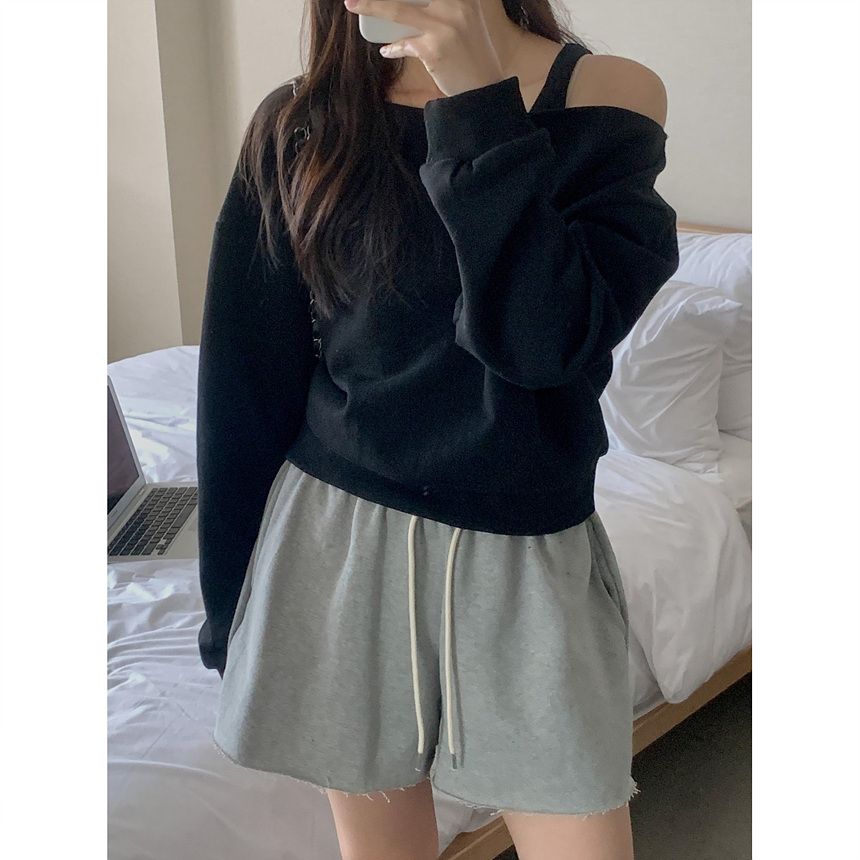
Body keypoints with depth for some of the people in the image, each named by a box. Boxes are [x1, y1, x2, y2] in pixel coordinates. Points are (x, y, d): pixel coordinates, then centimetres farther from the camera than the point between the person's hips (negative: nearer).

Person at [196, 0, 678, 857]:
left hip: (528, 558, 0)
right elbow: (246, 389, 2)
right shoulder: (299, 126, 0)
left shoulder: (608, 97, -3)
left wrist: (479, 101, -18)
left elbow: (546, 340, -18)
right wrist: (234, 611, 5)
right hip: (336, 542, 1)